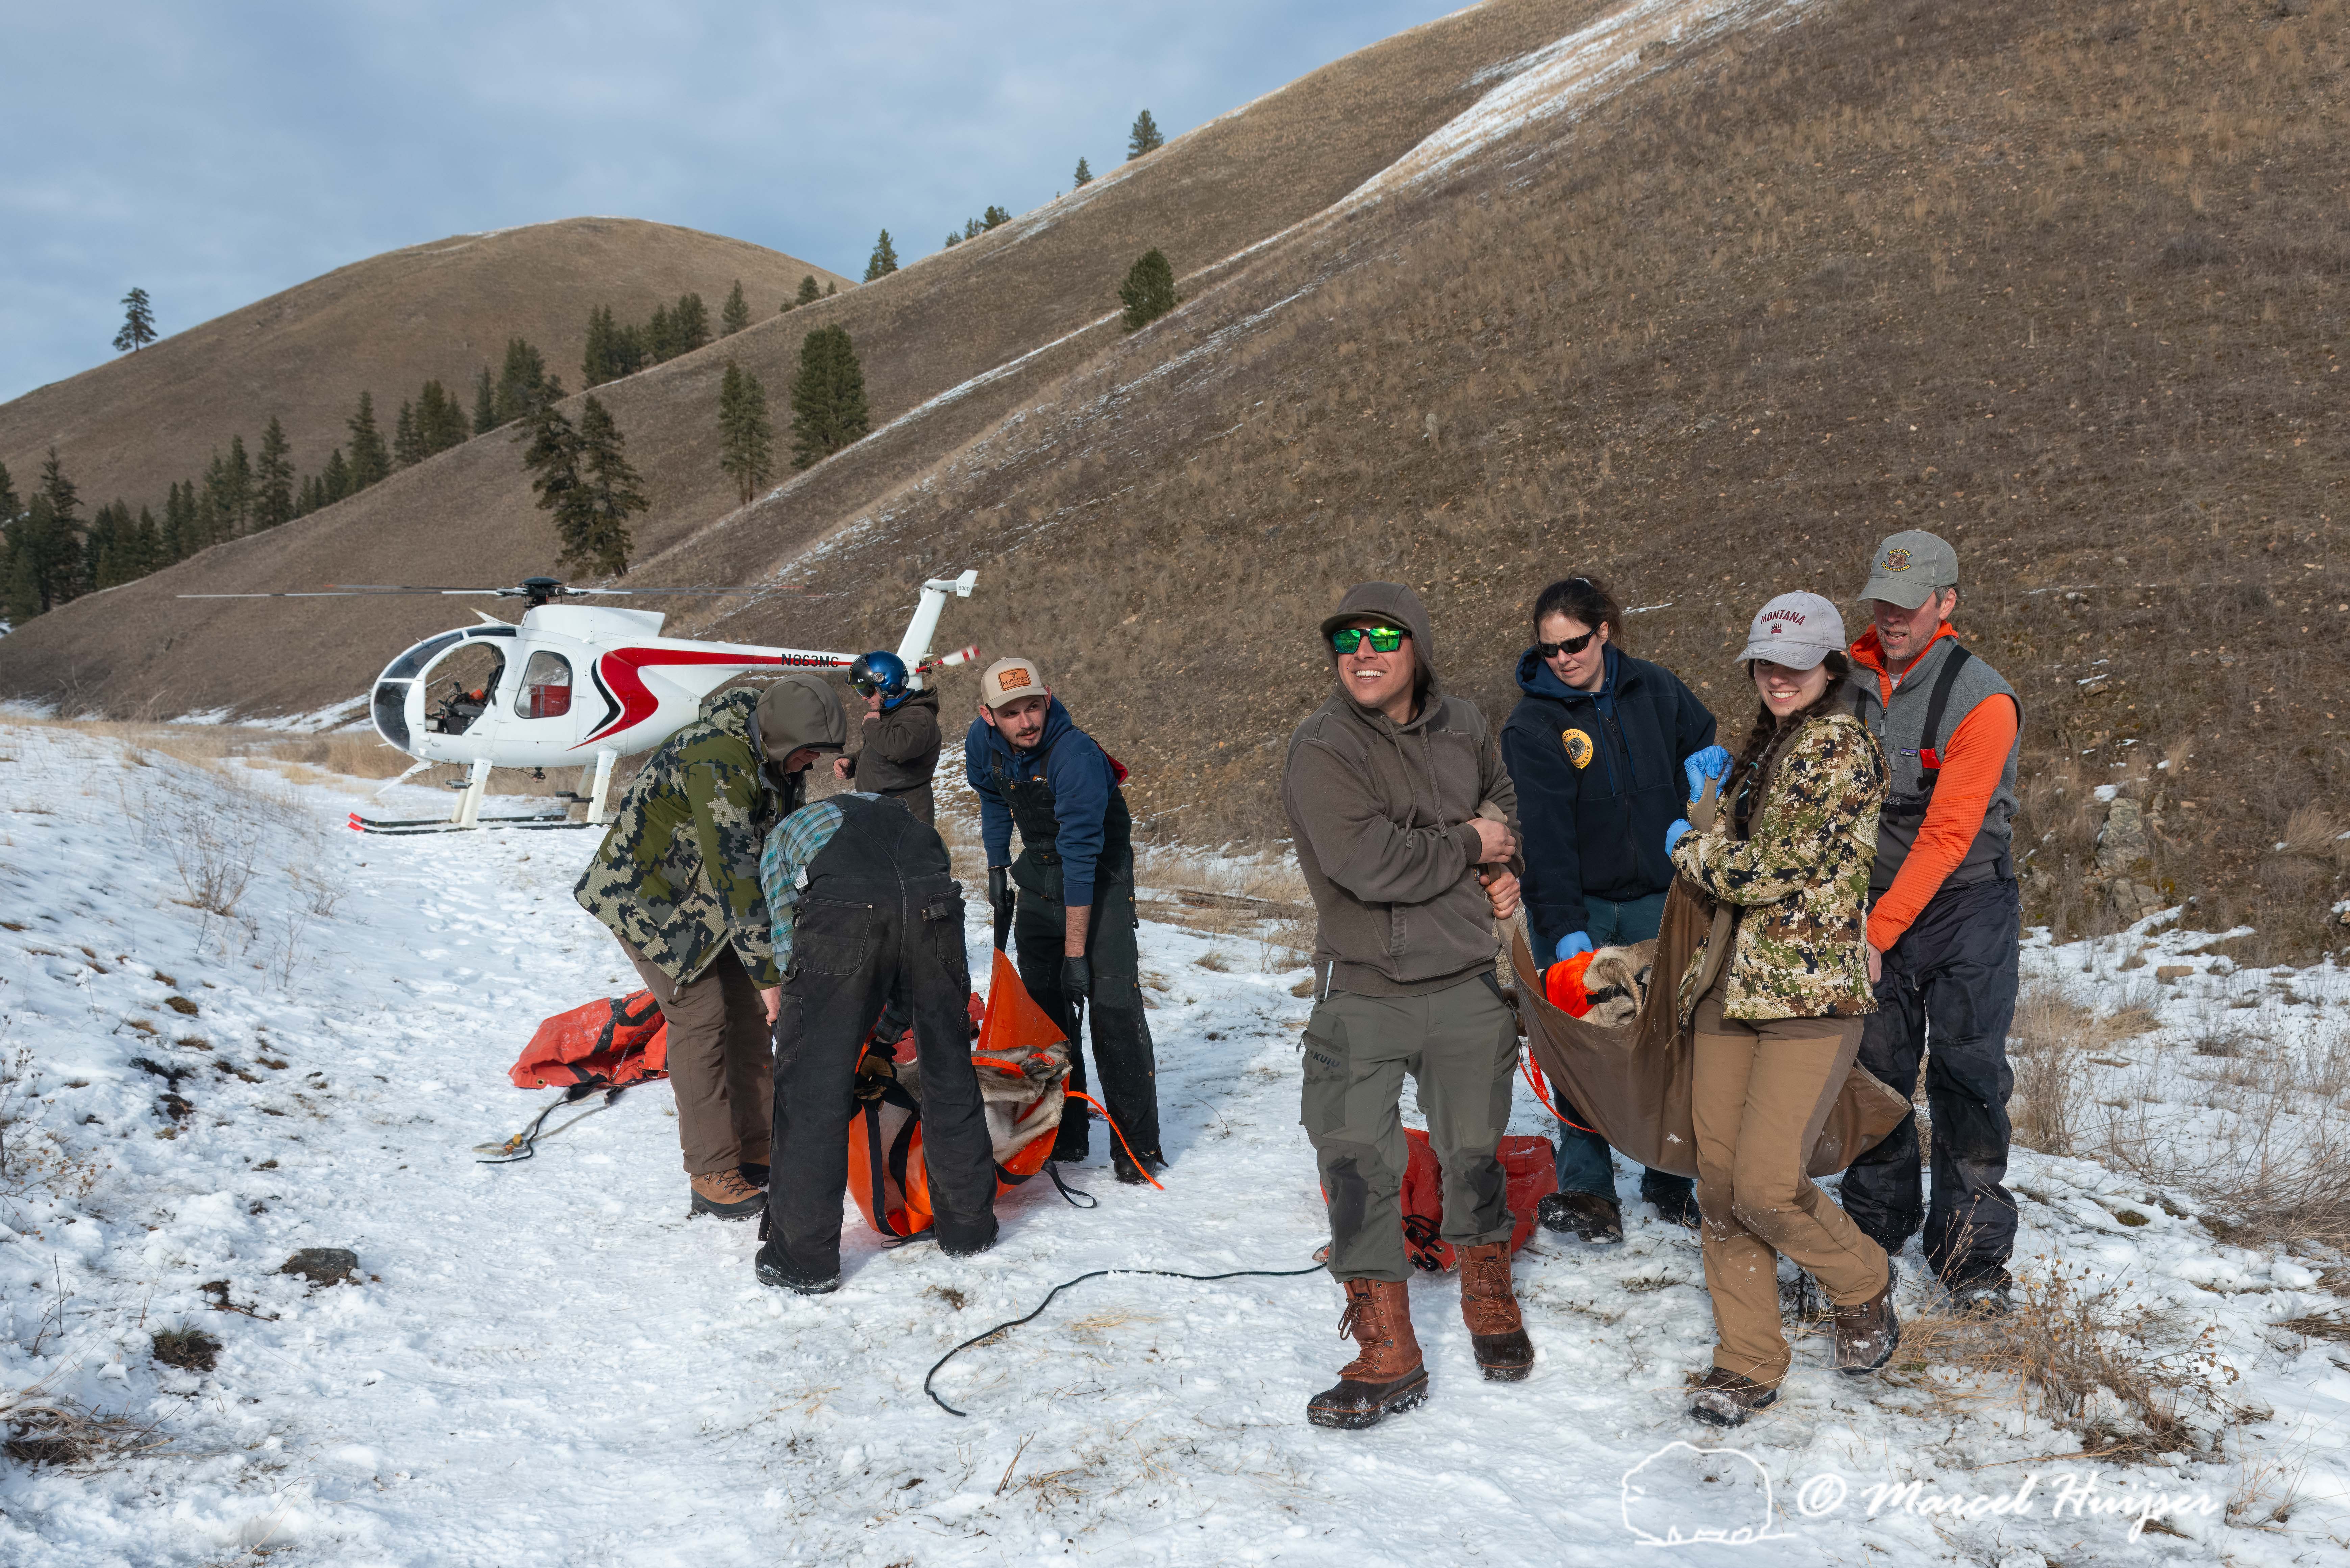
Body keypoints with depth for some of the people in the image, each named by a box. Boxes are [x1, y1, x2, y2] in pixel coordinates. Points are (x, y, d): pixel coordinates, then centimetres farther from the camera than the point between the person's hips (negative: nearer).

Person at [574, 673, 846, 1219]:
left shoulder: (782, 758, -5)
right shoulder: (718, 763, -34)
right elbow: (736, 873, -38)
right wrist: (770, 973, -38)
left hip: (706, 896, 9)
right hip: (647, 893, -9)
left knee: (747, 1010, 6)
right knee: (701, 1014, -13)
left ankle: (756, 1152, 16)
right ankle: (712, 1177, -6)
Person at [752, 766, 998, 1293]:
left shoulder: (781, 837, 35)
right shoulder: (896, 811, 44)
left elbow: (788, 946, 27)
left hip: (844, 912, -3)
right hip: (932, 904, 3)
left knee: (811, 1082, 10)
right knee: (949, 1067, 21)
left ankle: (804, 1258, 17)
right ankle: (968, 1226, 34)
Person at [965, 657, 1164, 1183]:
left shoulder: (1076, 755, -33)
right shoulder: (983, 742, -12)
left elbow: (1081, 857, -32)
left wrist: (1076, 952, -30)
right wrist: (997, 867, 12)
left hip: (1100, 869, -6)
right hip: (1039, 868, 6)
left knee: (1113, 1001, -16)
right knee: (1043, 1000, 8)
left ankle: (1137, 1146, -10)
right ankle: (1063, 1135, 19)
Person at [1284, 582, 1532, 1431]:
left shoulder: (1462, 726, 3)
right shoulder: (1322, 751, -14)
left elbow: (1501, 797, 25)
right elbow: (1372, 863, -26)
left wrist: (1504, 870, 5)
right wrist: (1468, 846, -12)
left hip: (1466, 984, 4)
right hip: (1363, 994, -4)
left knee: (1475, 1152, 18)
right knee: (1359, 1167, -4)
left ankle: (1491, 1305, 42)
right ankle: (1388, 1355, 12)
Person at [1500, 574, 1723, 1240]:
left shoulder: (1654, 689, 1)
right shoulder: (1533, 724, -11)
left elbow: (1708, 741, 18)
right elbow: (1546, 835, -18)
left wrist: (1707, 763, -8)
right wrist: (1564, 930, -25)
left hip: (1656, 899, 3)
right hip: (1576, 907, -3)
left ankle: (1670, 1177, 22)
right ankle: (1585, 1187, 9)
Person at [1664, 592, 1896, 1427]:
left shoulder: (1843, 748, -9)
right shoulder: (1762, 746, 17)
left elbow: (1769, 871, -14)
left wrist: (1688, 847, 1)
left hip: (1810, 990, -7)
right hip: (1729, 982, 7)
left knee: (1767, 1184, -11)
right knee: (1720, 1181, 5)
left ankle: (1864, 1286, 20)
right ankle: (1746, 1363, 17)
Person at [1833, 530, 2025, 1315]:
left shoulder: (1983, 701, -15)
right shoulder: (1851, 681, 2)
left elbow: (1945, 836, -18)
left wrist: (1876, 932, -20)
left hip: (1967, 906, -4)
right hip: (1877, 903, 4)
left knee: (1966, 1077, 1)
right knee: (1874, 1067, 7)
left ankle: (1972, 1256, 13)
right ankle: (1877, 1229, 24)